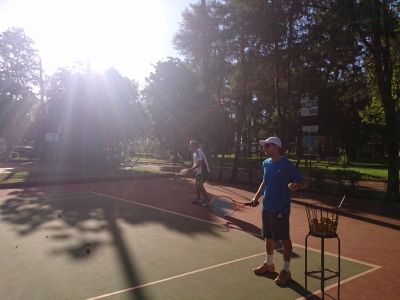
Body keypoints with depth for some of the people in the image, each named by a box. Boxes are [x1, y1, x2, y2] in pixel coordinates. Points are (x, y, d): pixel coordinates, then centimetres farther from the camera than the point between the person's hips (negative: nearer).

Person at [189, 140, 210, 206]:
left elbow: (199, 164, -28)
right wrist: (193, 169, 7)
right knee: (196, 184, 14)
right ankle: (199, 199, 22)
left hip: (202, 171, -10)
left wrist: (192, 169, -20)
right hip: (199, 172, 10)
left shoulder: (198, 152, -19)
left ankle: (207, 200, 0)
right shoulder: (195, 153, 13)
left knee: (200, 186, -9)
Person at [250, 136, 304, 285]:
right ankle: (269, 264, 37)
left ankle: (285, 270, 20)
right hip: (266, 207, 7)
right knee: (268, 237, 19)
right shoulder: (266, 163, 6)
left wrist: (294, 186, -32)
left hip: (281, 209, -7)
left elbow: (301, 183, -11)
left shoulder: (287, 165, -15)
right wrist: (256, 197, 11)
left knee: (284, 239, 6)